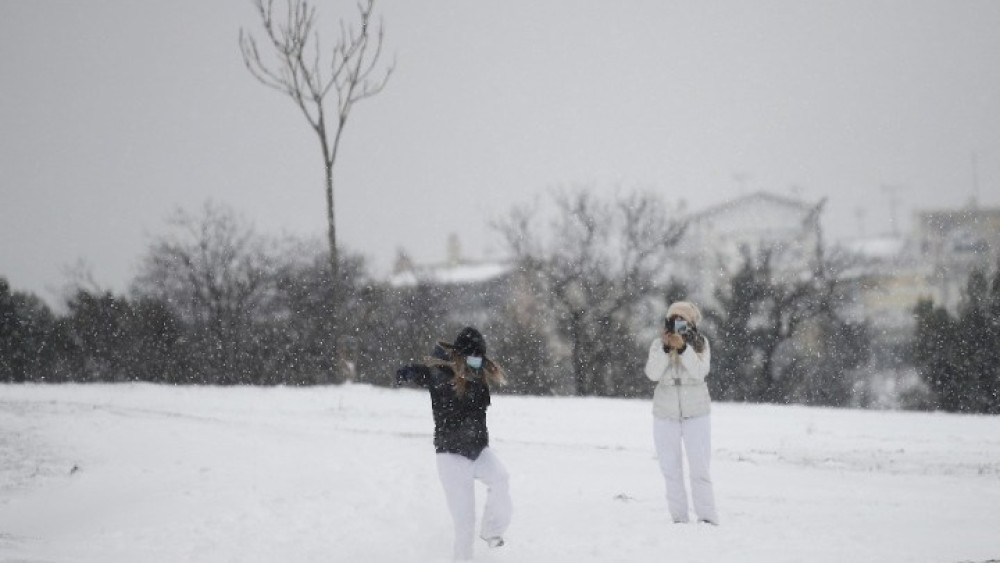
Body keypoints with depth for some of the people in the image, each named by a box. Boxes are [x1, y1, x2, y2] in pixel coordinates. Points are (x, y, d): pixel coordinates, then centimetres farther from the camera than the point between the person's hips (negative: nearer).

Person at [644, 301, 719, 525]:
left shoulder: (700, 343, -4)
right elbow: (653, 373, -14)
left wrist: (683, 348, -29)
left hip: (696, 415, -2)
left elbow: (700, 371, -17)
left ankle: (707, 518, -7)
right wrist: (665, 348, -26)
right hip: (665, 416, 2)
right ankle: (678, 519, 12)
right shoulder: (658, 345, -2)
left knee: (699, 469, -8)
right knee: (671, 470, 6)